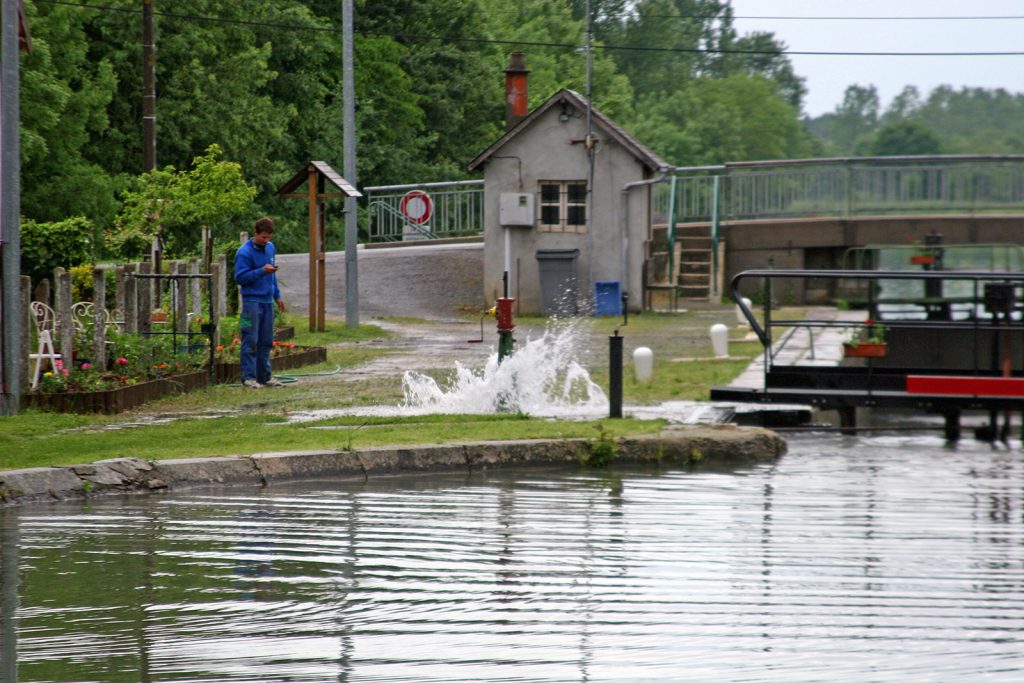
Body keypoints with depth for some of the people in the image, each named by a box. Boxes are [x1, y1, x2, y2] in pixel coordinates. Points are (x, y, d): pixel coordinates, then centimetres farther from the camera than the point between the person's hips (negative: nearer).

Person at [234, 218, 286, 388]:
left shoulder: (270, 248, 12)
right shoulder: (244, 252, -11)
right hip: (252, 301, -7)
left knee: (266, 341, 10)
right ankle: (248, 377, -6)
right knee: (251, 340, -8)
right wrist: (262, 271, -22)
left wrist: (277, 296, 21)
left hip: (267, 301, 7)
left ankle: (265, 376, 16)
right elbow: (240, 277, -14)